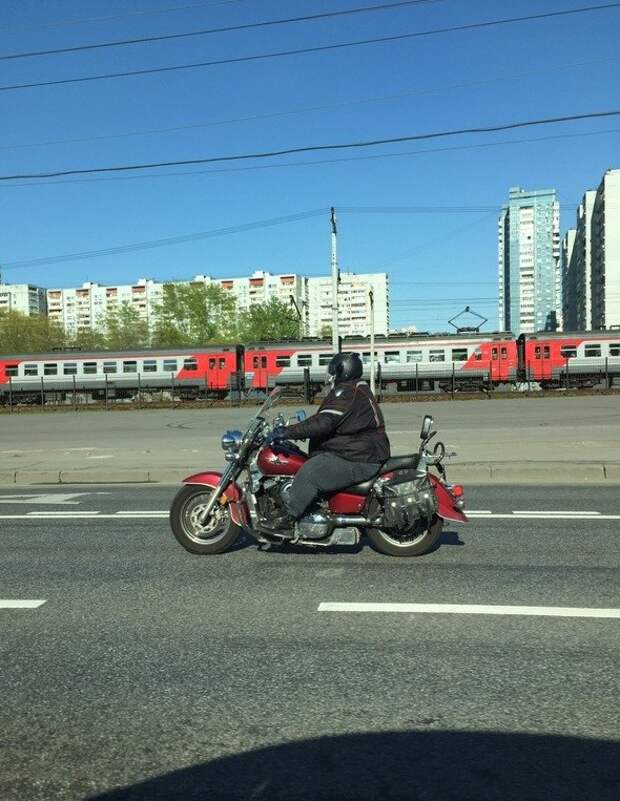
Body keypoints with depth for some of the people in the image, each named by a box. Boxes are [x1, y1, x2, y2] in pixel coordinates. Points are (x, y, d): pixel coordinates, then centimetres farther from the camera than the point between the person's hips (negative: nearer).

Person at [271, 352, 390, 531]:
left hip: (359, 460, -12)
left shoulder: (348, 393, -16)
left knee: (309, 473, -23)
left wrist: (287, 432, -24)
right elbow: (329, 422, 25)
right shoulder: (356, 389, 18)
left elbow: (323, 423, -27)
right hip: (362, 451, 12)